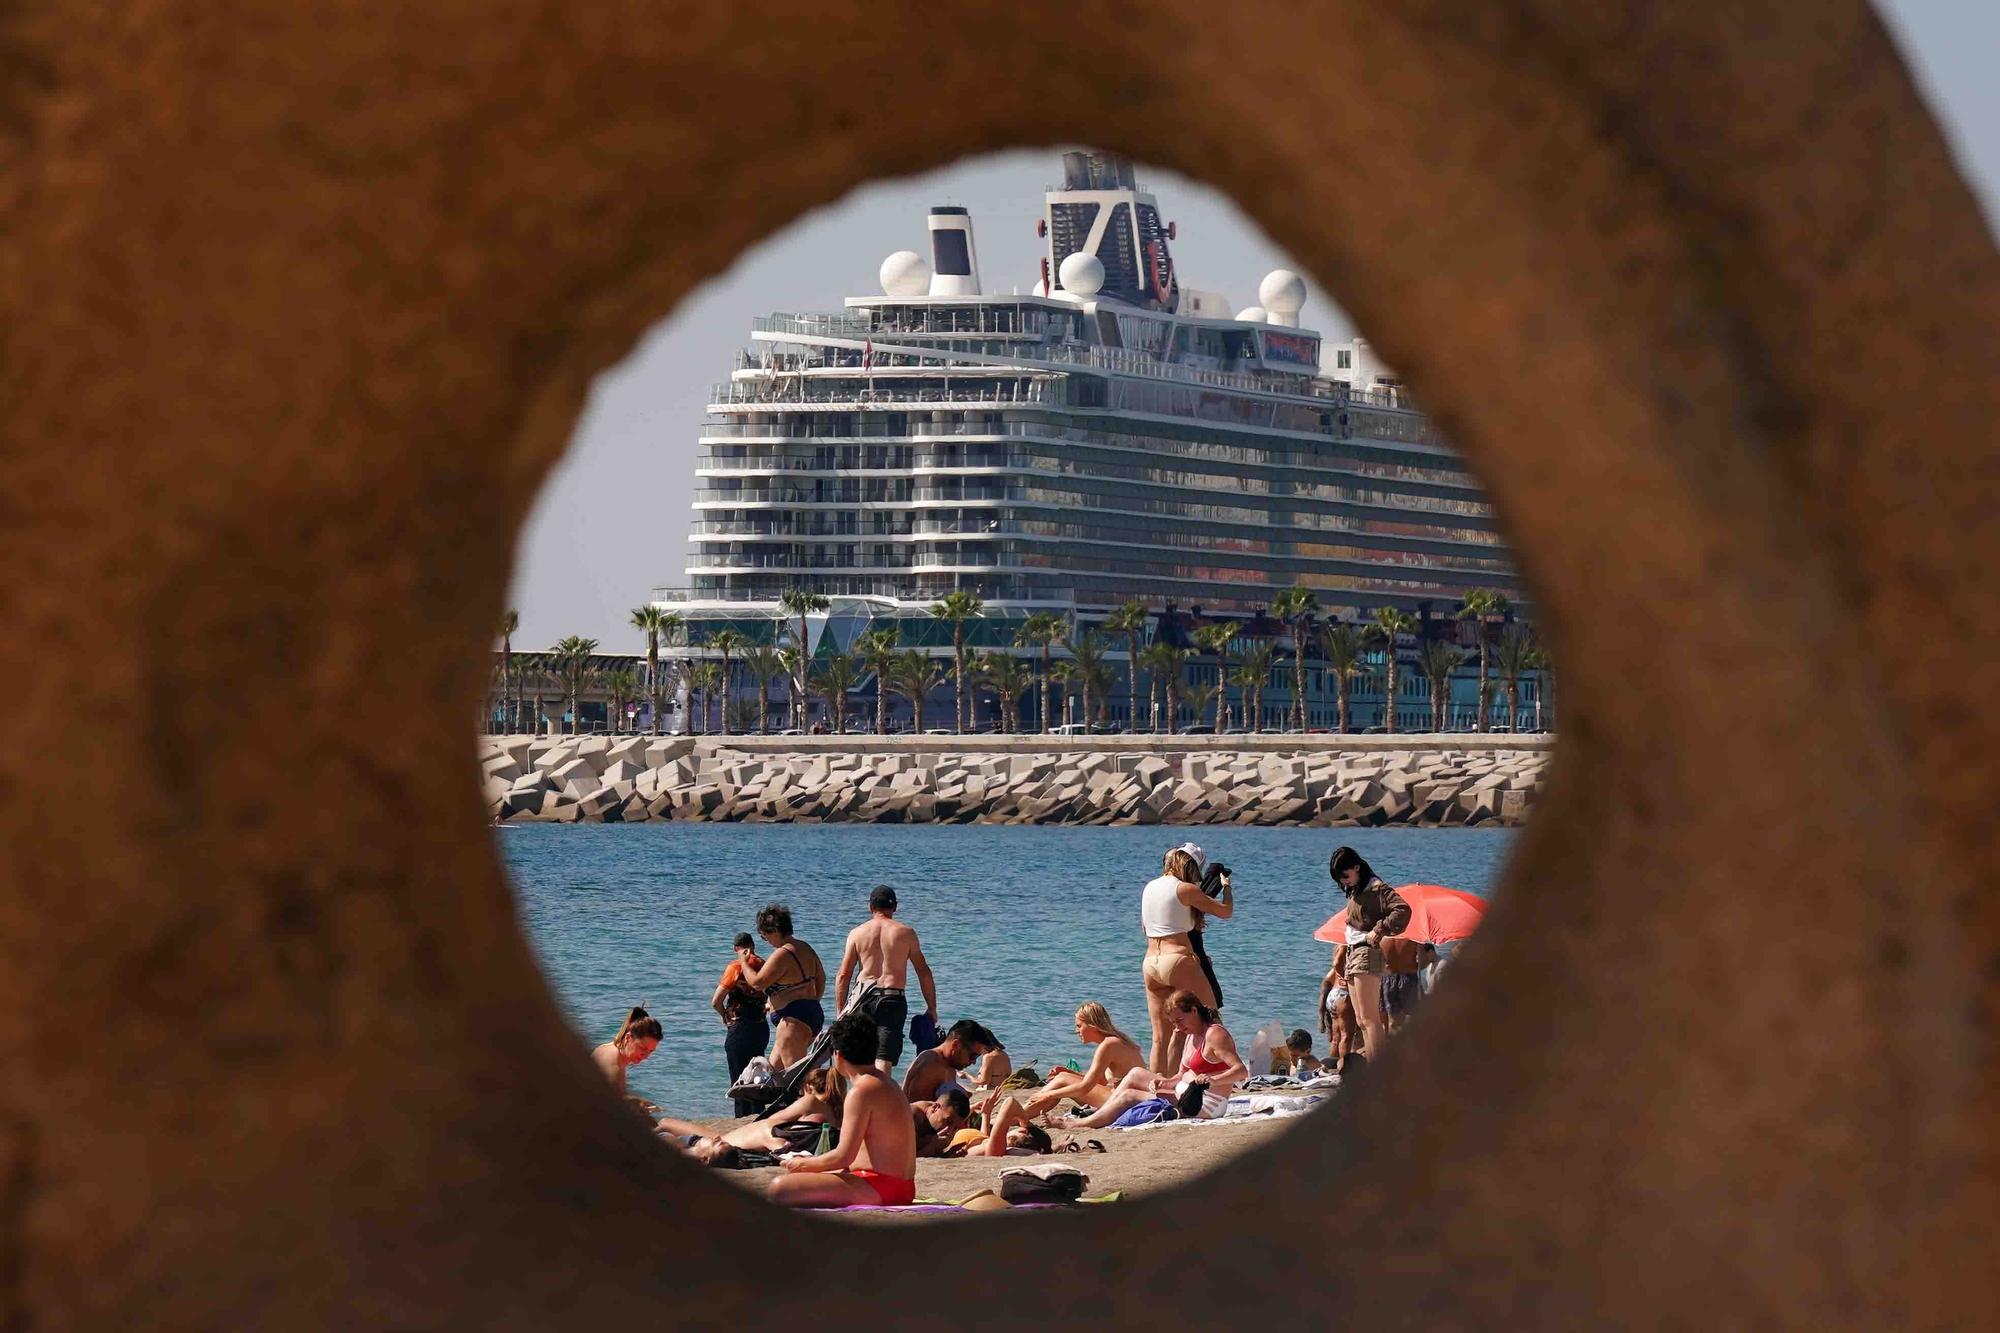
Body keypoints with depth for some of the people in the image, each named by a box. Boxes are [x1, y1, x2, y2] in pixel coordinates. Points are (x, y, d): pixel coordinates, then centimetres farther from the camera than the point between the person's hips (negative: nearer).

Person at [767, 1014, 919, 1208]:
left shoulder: (862, 1090, -16)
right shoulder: (888, 1084, 16)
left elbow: (844, 1156, -19)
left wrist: (803, 1165, -3)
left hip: (878, 1189, -10)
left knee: (780, 1189, -22)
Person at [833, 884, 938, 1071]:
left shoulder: (857, 933, 7)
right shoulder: (906, 933, 5)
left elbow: (842, 976, 5)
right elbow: (924, 973, 5)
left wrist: (840, 1012, 11)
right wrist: (932, 1008, 13)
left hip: (864, 999, 1)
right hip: (894, 1000, -1)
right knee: (884, 1062, -7)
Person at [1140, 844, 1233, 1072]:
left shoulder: (1149, 888, 14)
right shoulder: (1185, 890, -5)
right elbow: (1225, 911, 0)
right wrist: (1226, 887, 19)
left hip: (1151, 962, 6)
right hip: (1178, 960, -6)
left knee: (1160, 1037, 7)